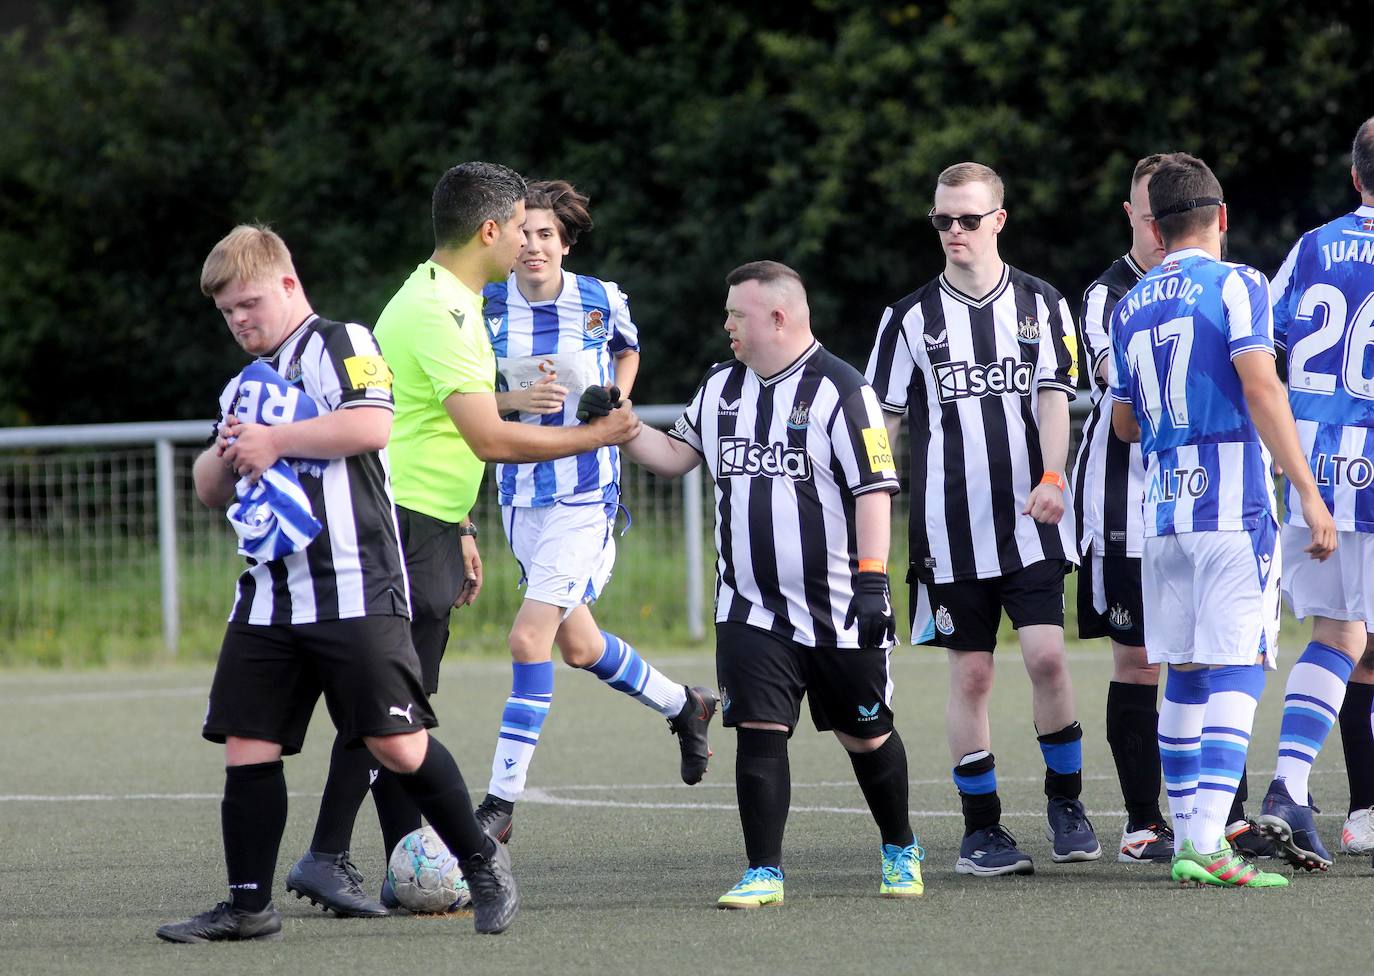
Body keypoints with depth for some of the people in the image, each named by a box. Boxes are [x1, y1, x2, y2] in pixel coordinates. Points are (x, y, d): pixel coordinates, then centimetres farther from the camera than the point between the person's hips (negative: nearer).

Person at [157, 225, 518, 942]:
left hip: (354, 588, -8)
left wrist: (275, 441, -13)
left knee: (397, 744, -9)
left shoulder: (338, 344, -2)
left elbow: (372, 425, -20)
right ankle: (249, 905, 7)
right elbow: (211, 491, 28)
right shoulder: (245, 385, 23)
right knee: (247, 746, 1)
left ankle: (482, 863, 8)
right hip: (268, 598, 8)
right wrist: (225, 456, 6)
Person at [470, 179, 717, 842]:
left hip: (586, 494, -4)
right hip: (520, 490, 4)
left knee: (529, 637, -16)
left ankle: (501, 801, -12)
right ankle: (682, 706, 43)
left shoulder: (602, 301, -6)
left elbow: (627, 350, 17)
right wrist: (514, 400, -14)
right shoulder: (488, 306, -3)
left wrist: (616, 399, -1)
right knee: (578, 645, 16)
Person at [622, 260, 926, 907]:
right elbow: (674, 457, 18)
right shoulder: (722, 388, 10)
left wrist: (872, 578, -20)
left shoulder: (839, 390, -9)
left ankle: (900, 853, 30)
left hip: (838, 611, -4)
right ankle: (763, 873, -4)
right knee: (759, 731, -9)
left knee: (866, 736, 9)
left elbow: (874, 490, -13)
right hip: (750, 609, 4)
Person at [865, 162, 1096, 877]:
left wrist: (1051, 477, -17)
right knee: (970, 673, 0)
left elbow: (1053, 399, 1)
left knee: (1045, 655, -12)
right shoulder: (910, 318, 6)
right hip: (949, 530, 0)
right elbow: (880, 421, 8)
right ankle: (981, 830, 8)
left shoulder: (1040, 305, 7)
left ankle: (1065, 801, 8)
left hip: (1030, 522, 0)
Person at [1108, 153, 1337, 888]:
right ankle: (1205, 845, -21)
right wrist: (1308, 492, -16)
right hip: (1235, 505, -5)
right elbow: (1261, 390, -15)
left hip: (1164, 509, 6)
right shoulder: (1237, 286, -4)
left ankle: (1189, 836, 15)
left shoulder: (1130, 308, 13)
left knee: (1185, 677, 13)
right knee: (1237, 674, -9)